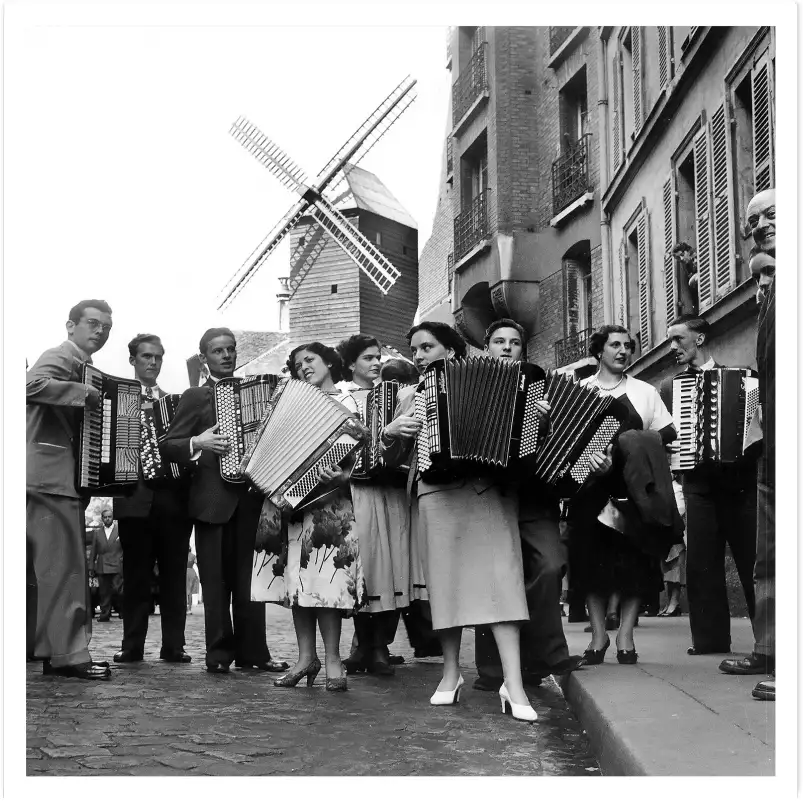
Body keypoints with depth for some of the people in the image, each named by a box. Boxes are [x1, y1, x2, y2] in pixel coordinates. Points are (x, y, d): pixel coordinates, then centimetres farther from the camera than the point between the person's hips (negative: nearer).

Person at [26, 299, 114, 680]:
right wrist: (84, 392, -25)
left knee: (61, 566, 12)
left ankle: (56, 653, 18)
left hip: (63, 478, 10)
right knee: (65, 565, -10)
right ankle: (69, 653, -8)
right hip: (51, 475, -10)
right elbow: (31, 385, -28)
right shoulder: (61, 357, -7)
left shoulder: (80, 366, 22)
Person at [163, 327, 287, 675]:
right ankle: (219, 653, 4)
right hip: (214, 499, -4)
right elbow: (168, 446, -3)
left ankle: (252, 652, 9)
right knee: (217, 581, -2)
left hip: (250, 498, 4)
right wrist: (197, 443, -22)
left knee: (249, 578, 5)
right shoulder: (195, 397, 5)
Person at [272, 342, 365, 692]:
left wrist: (344, 474, -23)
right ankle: (306, 657, 3)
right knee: (297, 577, -2)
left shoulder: (345, 401, 7)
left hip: (328, 497, -5)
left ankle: (332, 660, -10)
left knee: (326, 576, -13)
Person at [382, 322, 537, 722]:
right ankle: (451, 671, 17)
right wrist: (391, 433, 2)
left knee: (499, 574, -12)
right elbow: (394, 459, 21)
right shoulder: (409, 397, 20)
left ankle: (513, 682, -16)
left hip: (489, 490, -2)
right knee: (446, 579, 0)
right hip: (437, 492, 3)